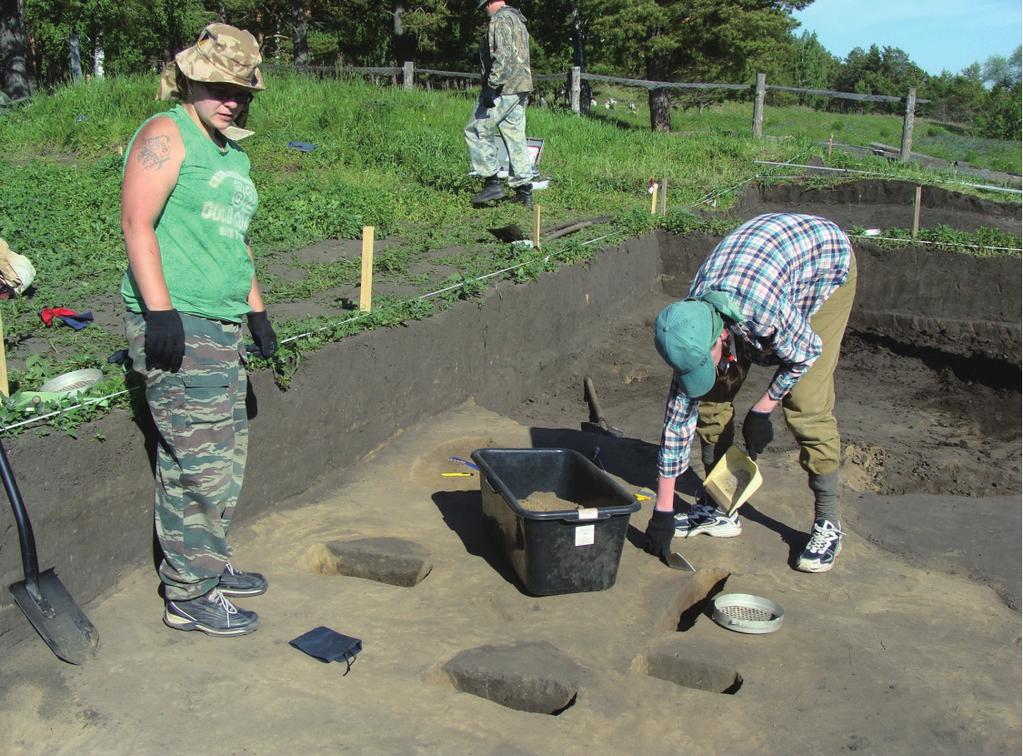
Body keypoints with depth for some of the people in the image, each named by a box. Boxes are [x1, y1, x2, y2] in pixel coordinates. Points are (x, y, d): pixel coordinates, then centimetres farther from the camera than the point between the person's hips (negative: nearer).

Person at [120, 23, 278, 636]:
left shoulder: (234, 156, 22)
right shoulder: (167, 135, -6)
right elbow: (138, 223, -15)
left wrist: (257, 312, 25)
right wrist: (161, 310, -22)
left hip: (222, 328, 9)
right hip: (176, 327, -9)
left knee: (225, 455, 15)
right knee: (201, 462, -7)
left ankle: (208, 565, 30)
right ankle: (190, 596, 5)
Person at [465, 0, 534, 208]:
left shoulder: (500, 20, -11)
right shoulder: (518, 20, 20)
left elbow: (503, 57, -22)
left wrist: (492, 86, -24)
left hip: (504, 89, -9)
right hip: (521, 88, 9)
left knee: (477, 132, -2)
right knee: (516, 138, 9)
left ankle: (492, 183, -5)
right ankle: (524, 190, 9)